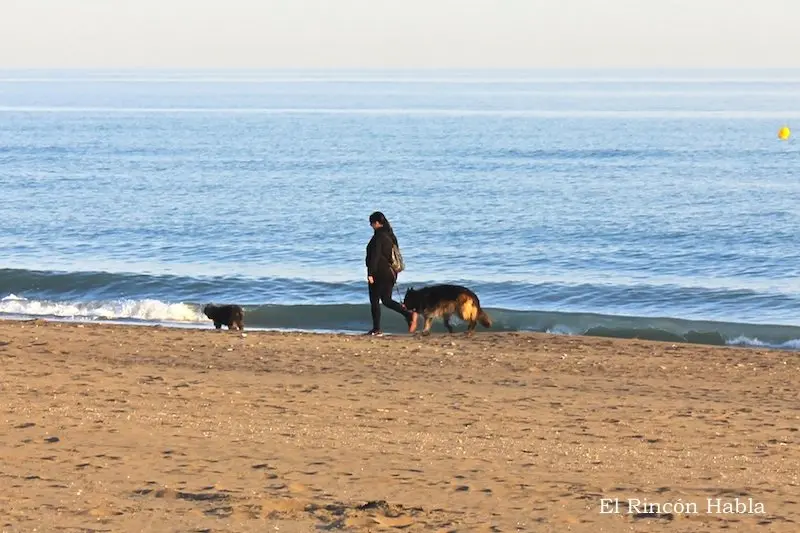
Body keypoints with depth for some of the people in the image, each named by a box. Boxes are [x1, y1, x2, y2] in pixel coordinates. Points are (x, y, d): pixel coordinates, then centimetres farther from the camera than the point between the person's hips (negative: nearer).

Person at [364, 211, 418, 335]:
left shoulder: (378, 237, -16)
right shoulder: (391, 235, 11)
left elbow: (374, 256, -20)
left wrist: (370, 273, -19)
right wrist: (394, 273, 23)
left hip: (379, 273, -8)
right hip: (391, 272, 8)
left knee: (374, 301, 3)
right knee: (387, 300, 13)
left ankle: (376, 329, 6)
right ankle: (409, 314, -5)